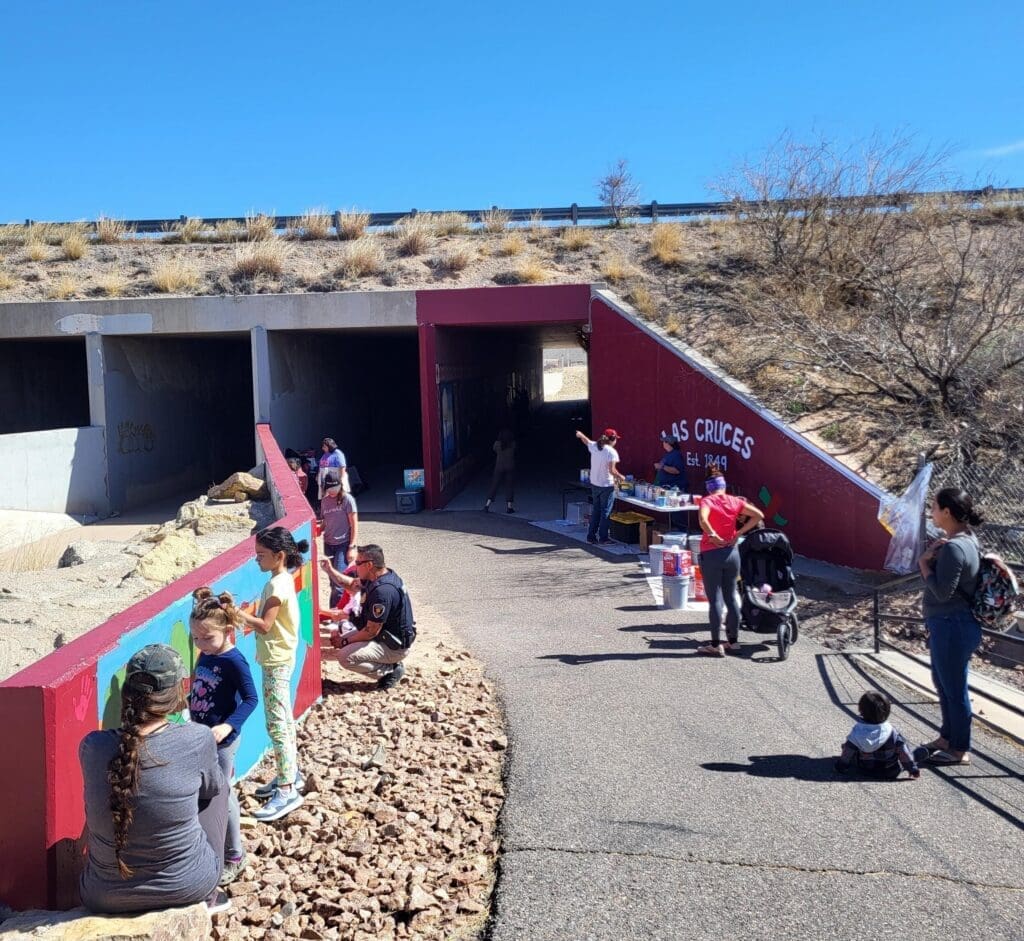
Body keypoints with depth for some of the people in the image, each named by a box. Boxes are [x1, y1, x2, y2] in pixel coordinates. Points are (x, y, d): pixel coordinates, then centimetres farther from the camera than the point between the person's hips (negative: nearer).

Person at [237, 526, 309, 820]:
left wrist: (237, 612, -21)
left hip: (276, 662, -10)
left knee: (276, 724, -6)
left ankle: (287, 791, -2)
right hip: (280, 659, 10)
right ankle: (290, 775, 30)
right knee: (283, 720, 18)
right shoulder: (283, 579, 9)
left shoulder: (277, 585, -21)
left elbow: (264, 625, -24)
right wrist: (246, 615, 4)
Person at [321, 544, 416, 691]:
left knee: (346, 657, -26)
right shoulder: (378, 577, 0)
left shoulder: (383, 591, -30)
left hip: (395, 646, -10)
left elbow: (371, 631, -25)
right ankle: (388, 664, 11)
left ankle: (391, 669, -7)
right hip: (384, 636, 10)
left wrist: (345, 641, -12)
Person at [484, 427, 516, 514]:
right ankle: (509, 506, 7)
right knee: (510, 486, 7)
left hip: (499, 467, 1)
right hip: (510, 467, -1)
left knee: (495, 485, 5)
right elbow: (515, 454, 6)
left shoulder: (497, 444, -6)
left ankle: (487, 504, -1)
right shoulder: (513, 444, -6)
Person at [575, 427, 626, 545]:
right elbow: (612, 470, -22)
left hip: (594, 484, 7)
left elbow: (586, 440, 23)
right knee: (605, 513, 3)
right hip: (607, 486, -6)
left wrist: (580, 434, 44)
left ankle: (591, 536, 22)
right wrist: (620, 477, -3)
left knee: (595, 511, 17)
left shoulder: (594, 446, 1)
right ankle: (603, 539, 7)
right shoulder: (612, 452, -17)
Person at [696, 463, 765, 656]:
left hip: (712, 554, -4)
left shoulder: (707, 501, -8)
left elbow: (703, 519, -28)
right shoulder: (735, 501, 5)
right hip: (732, 552, 4)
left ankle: (716, 645, 4)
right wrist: (739, 533, -1)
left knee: (715, 600, 0)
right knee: (731, 597, 15)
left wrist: (714, 537, -17)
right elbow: (758, 515, 0)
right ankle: (733, 640, 22)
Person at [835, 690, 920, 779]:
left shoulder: (857, 734, -22)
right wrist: (913, 769, 0)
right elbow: (903, 751, -13)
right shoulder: (891, 733, -22)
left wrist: (841, 766, 4)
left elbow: (847, 754, -14)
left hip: (865, 771, 0)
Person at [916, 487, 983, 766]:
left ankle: (960, 750, 16)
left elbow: (941, 592, -24)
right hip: (949, 625, 10)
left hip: (952, 627, -10)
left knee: (954, 688, 3)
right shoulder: (966, 539, 9)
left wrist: (924, 562, -13)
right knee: (943, 682, 22)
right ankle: (948, 737, 36)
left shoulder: (953, 547, -23)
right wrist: (930, 554, -4)